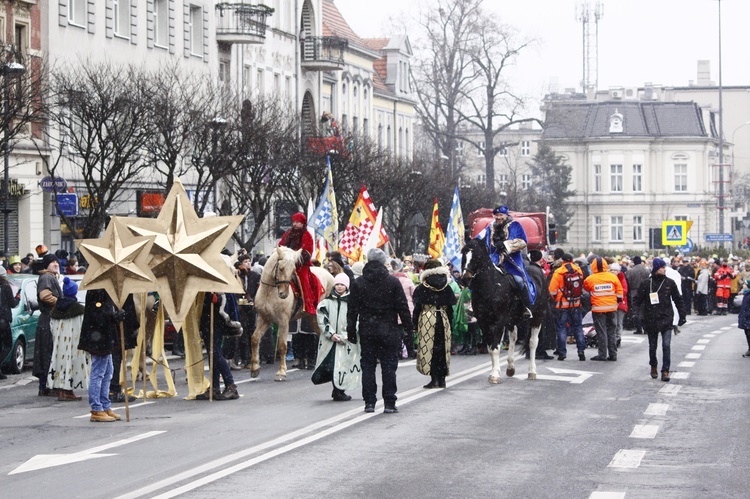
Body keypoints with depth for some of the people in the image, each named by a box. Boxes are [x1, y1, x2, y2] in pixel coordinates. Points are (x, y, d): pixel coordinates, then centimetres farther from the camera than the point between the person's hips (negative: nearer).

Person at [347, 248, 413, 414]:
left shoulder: (358, 283, 0)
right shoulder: (393, 282, -3)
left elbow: (352, 310, 1)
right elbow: (403, 307, -3)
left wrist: (351, 331, 6)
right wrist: (409, 327, 5)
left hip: (367, 330, 1)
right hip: (388, 330, -1)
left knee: (368, 366, 7)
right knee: (389, 366, 3)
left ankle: (369, 402, 5)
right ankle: (389, 403, 0)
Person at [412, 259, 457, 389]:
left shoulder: (422, 288, -5)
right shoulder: (446, 288, 5)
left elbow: (417, 307, -5)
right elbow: (450, 307, 8)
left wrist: (415, 324, 2)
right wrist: (449, 323, 15)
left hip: (427, 319, -4)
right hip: (443, 319, 4)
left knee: (428, 348, -1)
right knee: (442, 348, 10)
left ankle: (434, 379, -7)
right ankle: (442, 379, 11)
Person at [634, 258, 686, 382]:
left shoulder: (670, 283, 3)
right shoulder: (646, 284, -1)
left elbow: (678, 300, 10)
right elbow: (638, 301, 3)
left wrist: (682, 316, 8)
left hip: (666, 319, 0)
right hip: (651, 319, 0)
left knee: (666, 345, -10)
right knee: (652, 346, 11)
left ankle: (665, 371, -6)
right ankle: (653, 366, 34)